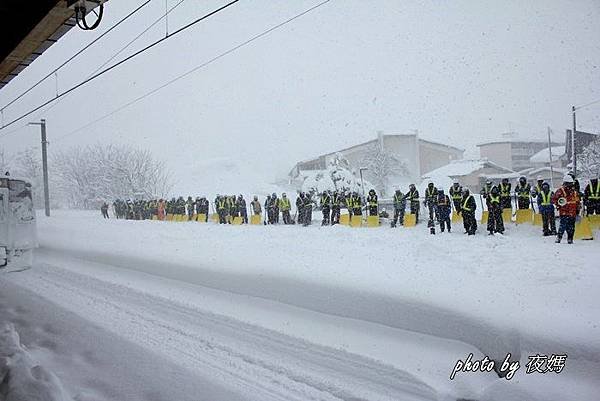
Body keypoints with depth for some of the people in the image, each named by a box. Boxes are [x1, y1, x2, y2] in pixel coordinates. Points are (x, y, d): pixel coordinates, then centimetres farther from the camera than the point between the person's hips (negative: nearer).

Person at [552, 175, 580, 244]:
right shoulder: (560, 190, -3)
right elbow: (554, 199, -2)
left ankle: (570, 239, 15)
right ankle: (558, 238, -4)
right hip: (564, 212, -5)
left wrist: (577, 209, 19)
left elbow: (577, 201, 24)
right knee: (563, 225, -15)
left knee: (571, 227, 6)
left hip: (573, 213, 6)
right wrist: (558, 204, -12)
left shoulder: (575, 192, 15)